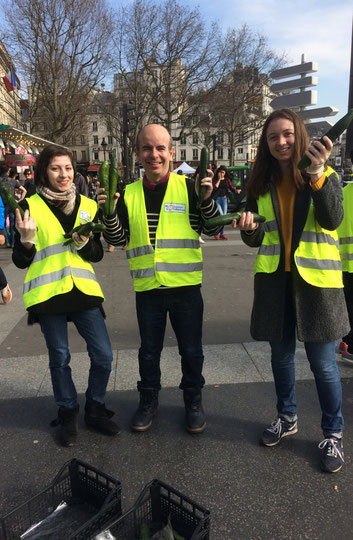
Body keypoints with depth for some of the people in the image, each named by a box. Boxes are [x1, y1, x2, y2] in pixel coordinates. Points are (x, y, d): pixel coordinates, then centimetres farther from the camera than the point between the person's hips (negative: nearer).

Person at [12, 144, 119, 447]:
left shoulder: (88, 206, 7)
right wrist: (27, 239, -20)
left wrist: (83, 242, -12)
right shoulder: (30, 206, -1)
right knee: (60, 358, 9)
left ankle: (95, 410, 24)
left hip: (83, 291, 2)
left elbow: (97, 255, 9)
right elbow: (21, 261, 0)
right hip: (47, 294, -2)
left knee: (103, 356, 0)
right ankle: (68, 414, 31)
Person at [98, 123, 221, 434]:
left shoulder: (188, 187, -3)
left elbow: (212, 229, -3)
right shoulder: (129, 194, 5)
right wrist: (109, 212, -11)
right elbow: (118, 239, 6)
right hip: (147, 289, 2)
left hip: (185, 286, -2)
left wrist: (206, 198, -19)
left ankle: (193, 401, 34)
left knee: (191, 350, 12)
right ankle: (148, 400, 38)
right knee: (149, 350, 17)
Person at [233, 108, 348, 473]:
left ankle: (333, 433, 24)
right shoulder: (260, 185, 6)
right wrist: (249, 229, -15)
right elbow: (256, 239, 8)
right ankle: (286, 418, 36)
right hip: (275, 279, 3)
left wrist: (317, 174, -29)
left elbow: (332, 220, -18)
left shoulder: (325, 178, -1)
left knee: (322, 362, 3)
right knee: (281, 354, 15)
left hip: (315, 279, -3)